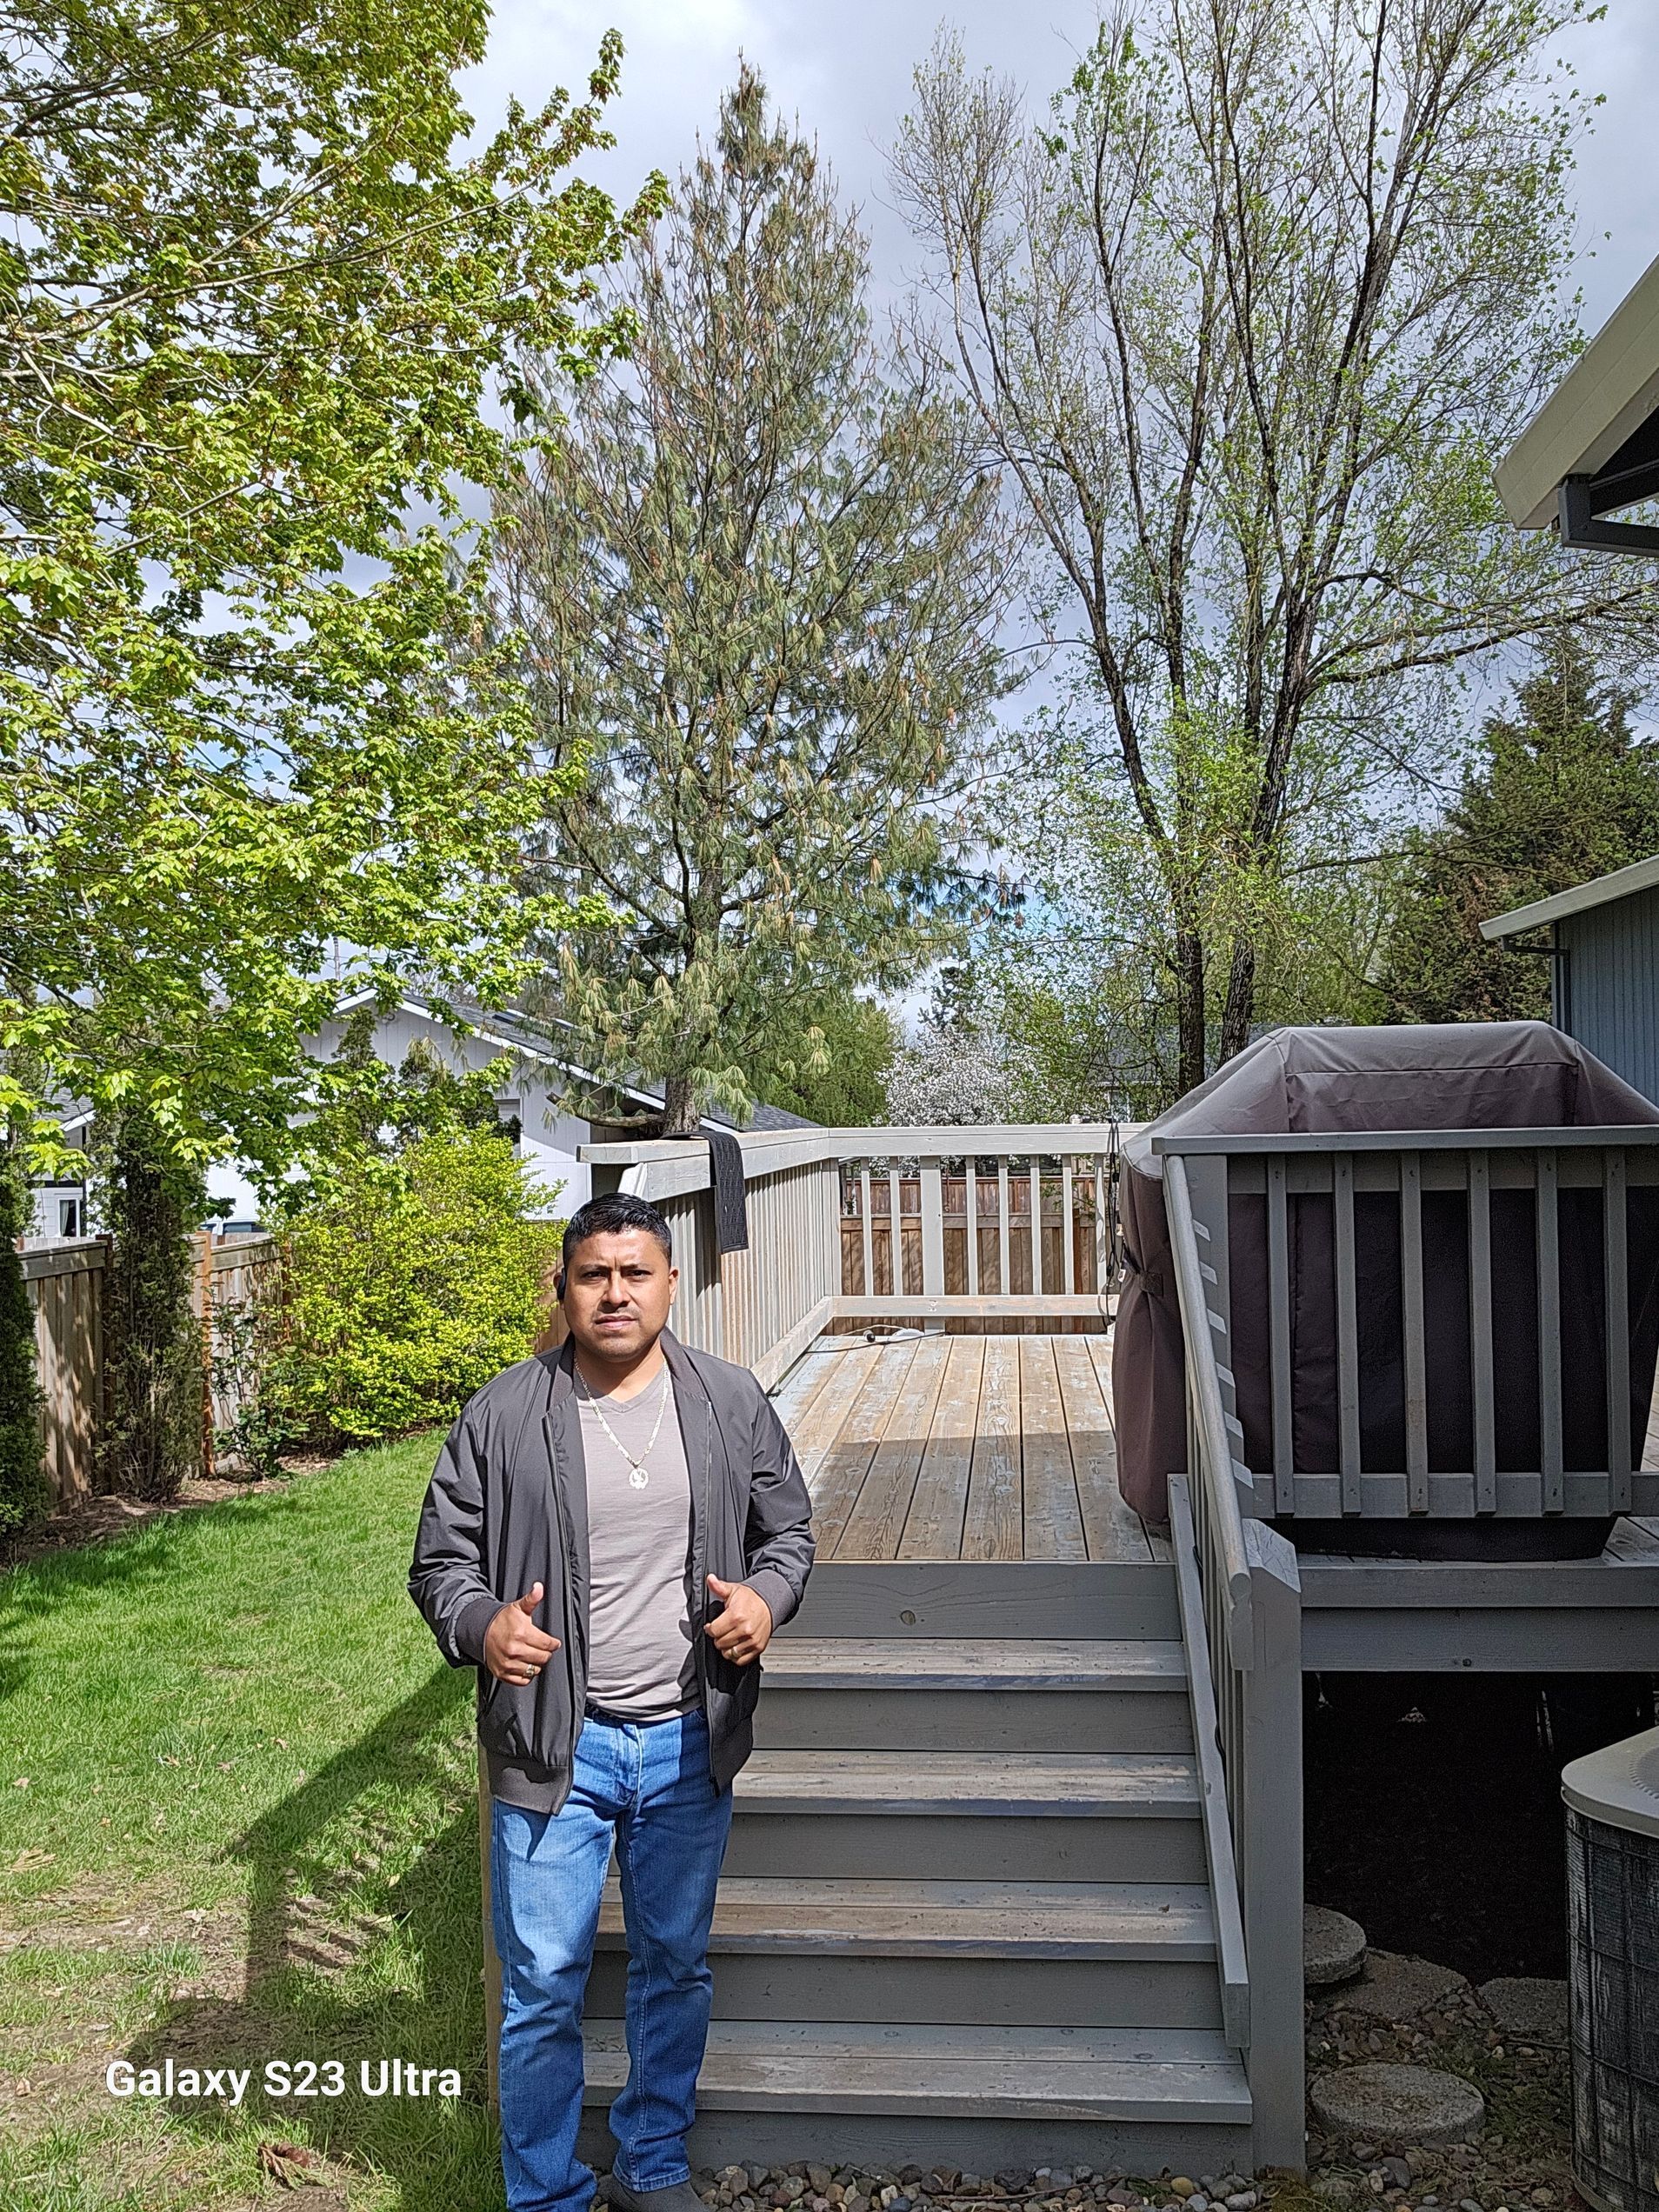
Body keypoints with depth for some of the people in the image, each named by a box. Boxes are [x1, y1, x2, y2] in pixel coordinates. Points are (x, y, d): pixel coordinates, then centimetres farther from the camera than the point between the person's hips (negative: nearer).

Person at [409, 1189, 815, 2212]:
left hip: (689, 1742, 3)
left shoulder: (733, 1401, -2)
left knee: (677, 1966, 19)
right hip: (557, 1744, -2)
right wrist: (481, 1624, -22)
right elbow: (442, 1560, -1)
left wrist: (767, 1596, -12)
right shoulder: (503, 1416, -8)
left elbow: (789, 1528, 8)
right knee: (543, 1988, 7)